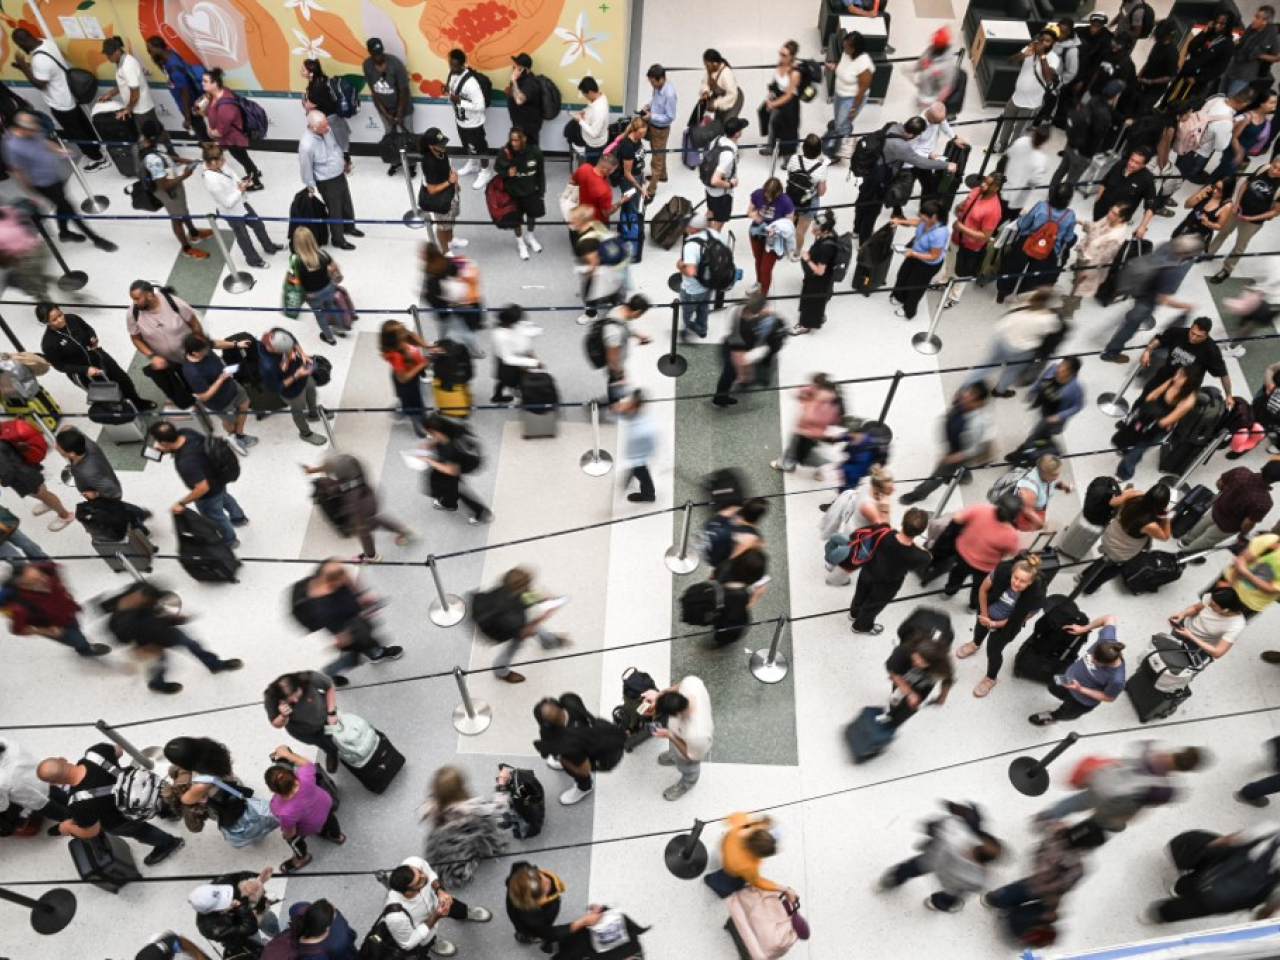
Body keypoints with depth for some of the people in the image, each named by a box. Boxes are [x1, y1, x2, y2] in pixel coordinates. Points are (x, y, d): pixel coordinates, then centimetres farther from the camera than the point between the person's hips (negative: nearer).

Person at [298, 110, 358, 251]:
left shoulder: (327, 129, -14)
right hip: (327, 182, -7)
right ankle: (338, 240, 32)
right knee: (335, 211, 11)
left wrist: (344, 161, 21)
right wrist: (311, 187, -9)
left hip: (340, 175, 7)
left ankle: (349, 227, 54)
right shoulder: (306, 145, -35)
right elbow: (306, 168, -21)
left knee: (347, 203, 27)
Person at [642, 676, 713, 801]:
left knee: (686, 768, 33)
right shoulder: (691, 682, -38)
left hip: (687, 752, -4)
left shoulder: (696, 735, -50)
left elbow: (694, 757, -26)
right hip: (681, 728, 5)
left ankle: (687, 784, 66)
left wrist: (669, 736, -28)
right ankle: (676, 756, 74)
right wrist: (660, 694, -23)